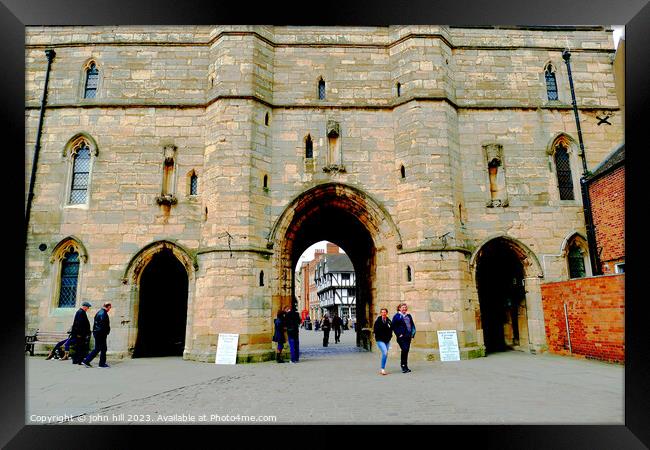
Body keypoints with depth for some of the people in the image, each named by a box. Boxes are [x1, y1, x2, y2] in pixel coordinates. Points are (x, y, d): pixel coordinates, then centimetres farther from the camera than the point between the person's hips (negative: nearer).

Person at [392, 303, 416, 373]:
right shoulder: (397, 316, -2)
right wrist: (398, 334, -10)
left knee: (406, 351, 8)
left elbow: (412, 325, 19)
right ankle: (403, 366, -5)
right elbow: (394, 327, -5)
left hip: (408, 336, 6)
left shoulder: (408, 316, 15)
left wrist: (413, 333, 8)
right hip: (401, 337, -6)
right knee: (404, 350, -15)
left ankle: (405, 366, 18)